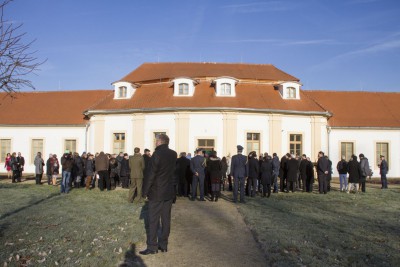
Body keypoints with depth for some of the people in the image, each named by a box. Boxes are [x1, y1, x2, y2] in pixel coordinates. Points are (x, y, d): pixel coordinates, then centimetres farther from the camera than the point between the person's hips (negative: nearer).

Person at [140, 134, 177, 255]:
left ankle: (152, 247, 6)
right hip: (169, 192, 6)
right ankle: (163, 245, 17)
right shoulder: (173, 154, 3)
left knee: (153, 220, 2)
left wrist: (145, 191, -7)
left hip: (156, 192, -6)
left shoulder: (157, 154, -15)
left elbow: (151, 175, -16)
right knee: (166, 219, 11)